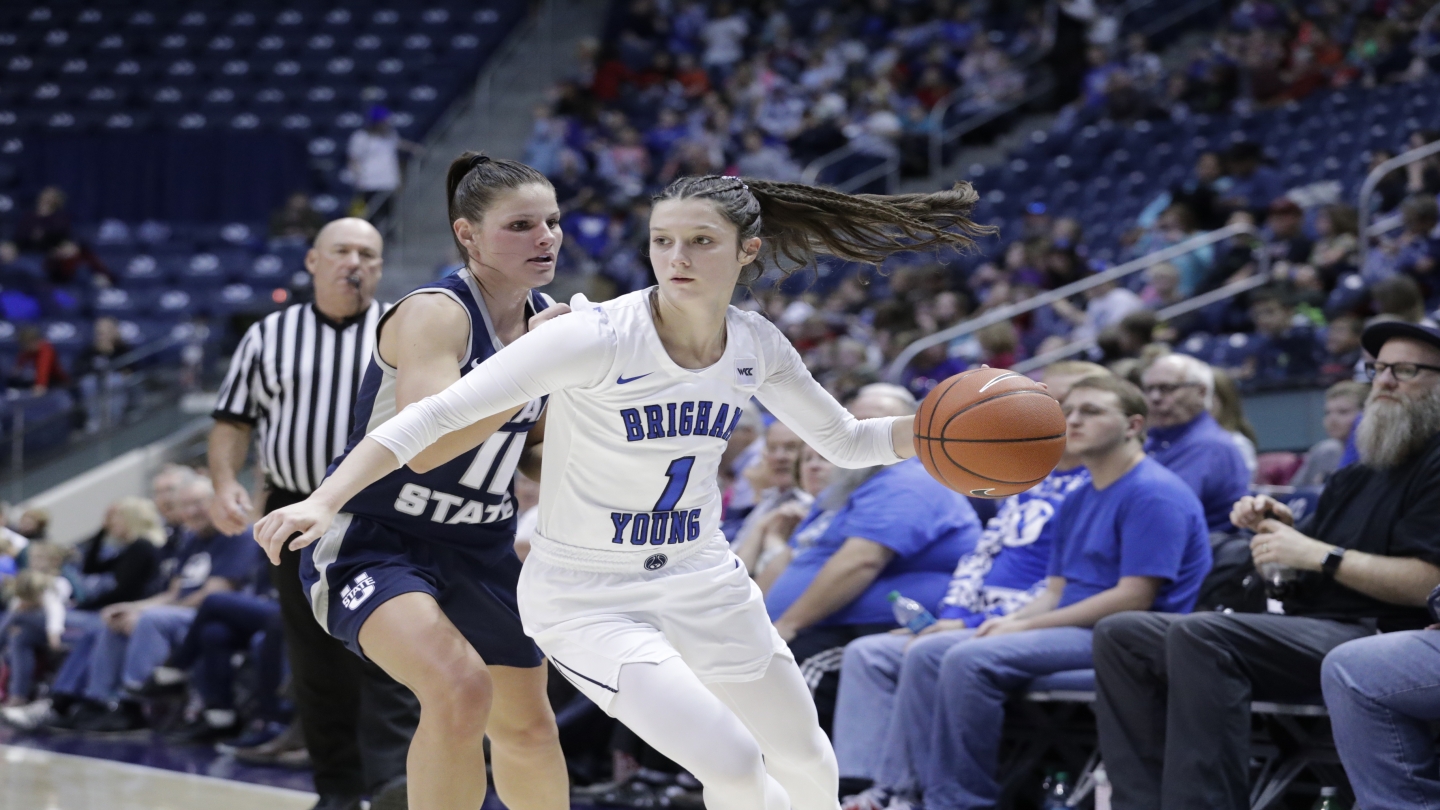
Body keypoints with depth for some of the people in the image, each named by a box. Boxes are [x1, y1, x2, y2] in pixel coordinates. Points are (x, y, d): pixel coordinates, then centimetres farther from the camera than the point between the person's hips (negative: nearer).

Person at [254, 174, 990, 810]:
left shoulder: (756, 346, -6)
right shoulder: (594, 338, -24)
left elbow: (844, 441, 10)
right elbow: (432, 418, -26)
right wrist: (322, 504, -37)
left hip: (702, 584, 6)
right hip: (589, 599, -6)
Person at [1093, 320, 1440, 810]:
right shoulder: (1356, 477, 27)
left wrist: (1318, 554, -13)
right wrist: (1278, 527, 6)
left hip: (1374, 636, -10)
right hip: (1306, 628, 10)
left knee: (1198, 636, -33)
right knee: (1119, 636, -2)